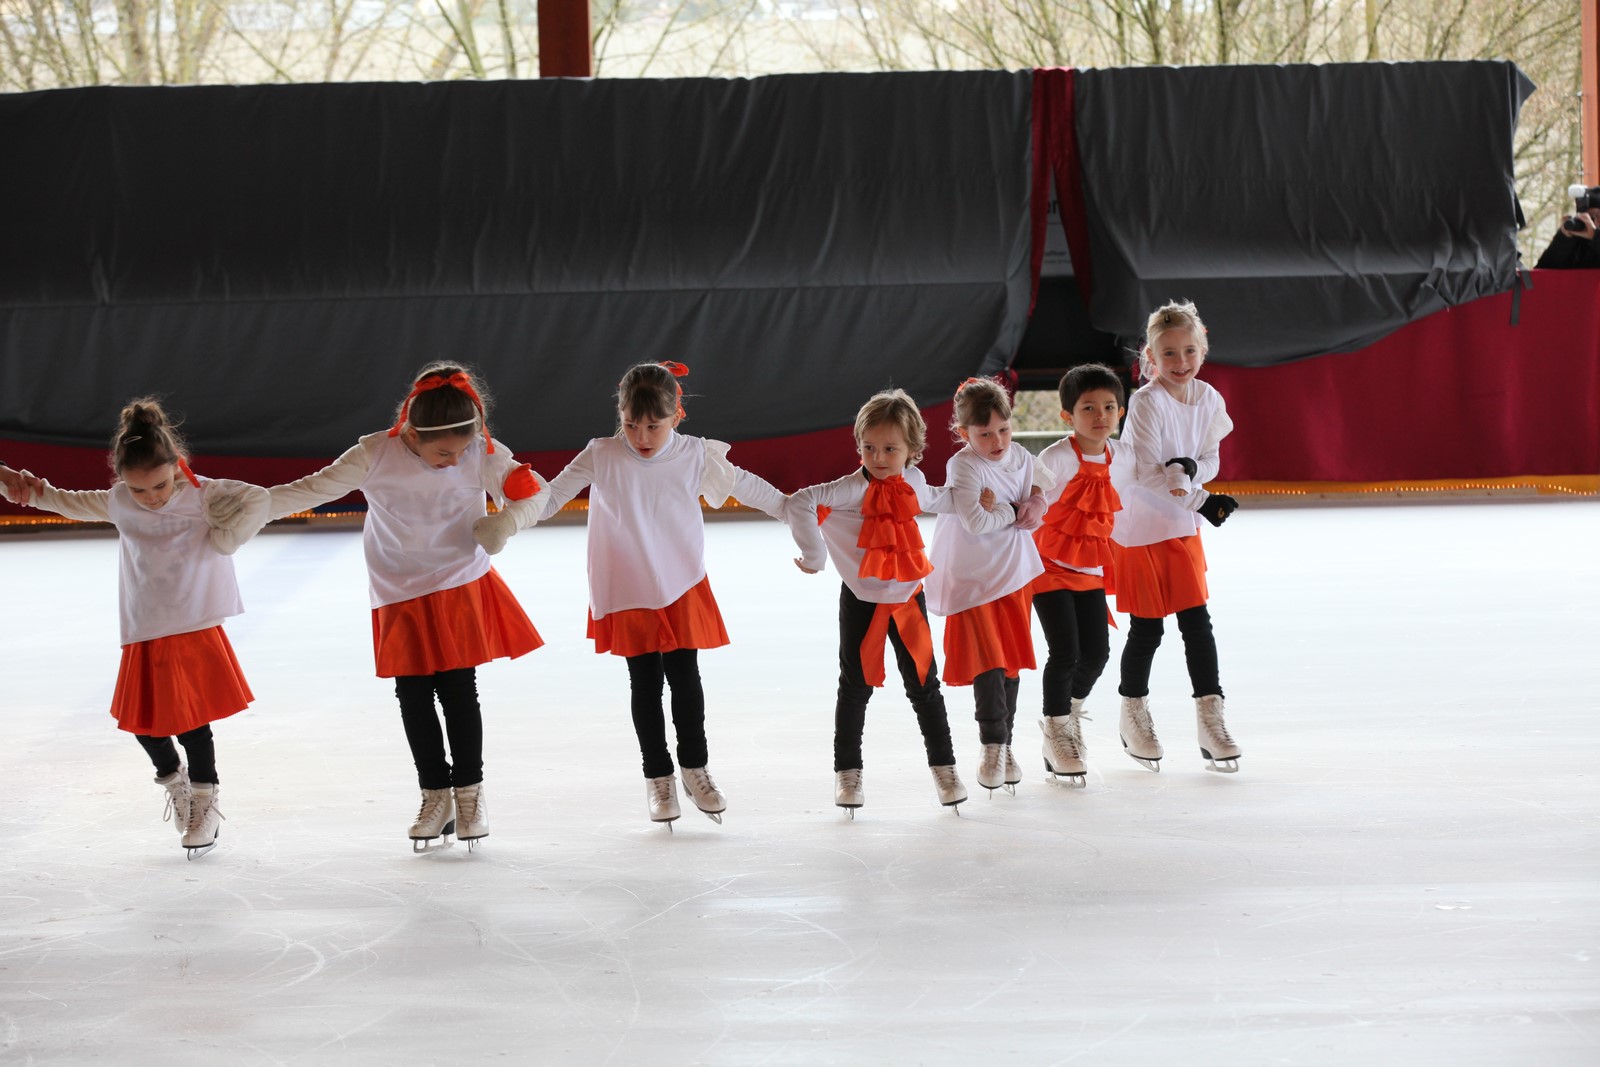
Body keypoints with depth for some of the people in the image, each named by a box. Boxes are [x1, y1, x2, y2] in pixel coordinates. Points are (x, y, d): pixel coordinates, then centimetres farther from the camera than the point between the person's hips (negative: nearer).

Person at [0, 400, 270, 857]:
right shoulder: (118, 503, 1)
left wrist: (222, 541, -20)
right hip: (143, 636, 4)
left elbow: (257, 499, -20)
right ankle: (174, 779, 34)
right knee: (142, 721, 5)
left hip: (196, 629, -4)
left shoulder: (201, 494, -12)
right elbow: (70, 503, 19)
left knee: (192, 721, -4)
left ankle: (205, 802, 15)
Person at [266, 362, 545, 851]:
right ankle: (435, 795, 20)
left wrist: (505, 522, -25)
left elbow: (530, 493, -4)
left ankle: (469, 789, 16)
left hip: (462, 587, -1)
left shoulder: (482, 453, -15)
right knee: (413, 697, 5)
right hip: (400, 598, 1)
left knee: (459, 689, -2)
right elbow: (313, 490, -11)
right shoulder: (375, 456, -17)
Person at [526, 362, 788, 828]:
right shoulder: (602, 457, -10)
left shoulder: (695, 455, -6)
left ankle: (694, 768, 17)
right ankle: (658, 777, 16)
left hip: (682, 588, 0)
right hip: (627, 593, 0)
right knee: (645, 683, 5)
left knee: (685, 677, 1)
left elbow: (746, 486, 5)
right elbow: (554, 492, -6)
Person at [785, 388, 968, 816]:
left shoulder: (912, 481, -1)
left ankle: (943, 767, 17)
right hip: (862, 601, -4)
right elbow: (802, 503, -31)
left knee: (924, 685, 7)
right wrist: (814, 555, -25)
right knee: (856, 687, 6)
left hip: (908, 597, 4)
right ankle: (847, 772, 17)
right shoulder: (854, 488, -20)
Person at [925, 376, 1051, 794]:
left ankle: (1004, 746, 21)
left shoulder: (1020, 458, 1)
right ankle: (993, 746, 0)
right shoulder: (963, 466, -18)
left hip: (1014, 575, 6)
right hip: (972, 582, -6)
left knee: (1011, 665, 11)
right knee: (988, 666, -11)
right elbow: (975, 521, -29)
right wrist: (1014, 512, -14)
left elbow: (1041, 478, 22)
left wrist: (1037, 501, 0)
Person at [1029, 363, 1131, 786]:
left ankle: (1071, 711, 33)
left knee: (1096, 652, 5)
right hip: (1049, 566, -6)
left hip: (1090, 571, 6)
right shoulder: (1056, 458, -20)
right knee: (1065, 652, -9)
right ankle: (1055, 730, 11)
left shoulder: (1122, 459, -1)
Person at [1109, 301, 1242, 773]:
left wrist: (1186, 471, -21)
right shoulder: (1147, 402, -19)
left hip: (1182, 526, 5)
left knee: (1197, 623, 3)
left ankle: (1210, 720, 8)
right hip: (1138, 526, -5)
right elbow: (1146, 473, -22)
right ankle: (1133, 716, 23)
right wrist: (1202, 501, -25)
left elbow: (1210, 463, 2)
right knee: (1146, 629, 4)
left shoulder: (1209, 399, -1)